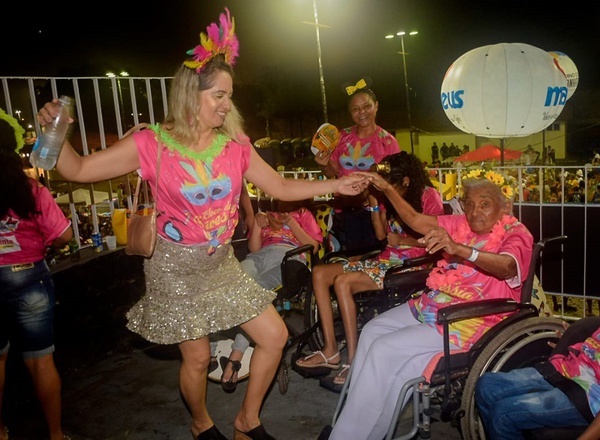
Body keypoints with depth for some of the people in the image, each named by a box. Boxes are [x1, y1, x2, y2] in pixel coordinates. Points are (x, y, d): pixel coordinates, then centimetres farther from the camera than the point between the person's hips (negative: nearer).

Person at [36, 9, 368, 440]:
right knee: (197, 357, 6)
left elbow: (280, 187, 3)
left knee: (275, 336, 5)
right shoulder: (153, 143, -13)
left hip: (222, 263, 5)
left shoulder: (234, 143, -3)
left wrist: (335, 185, -2)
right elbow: (79, 170, -8)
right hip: (176, 267, -4)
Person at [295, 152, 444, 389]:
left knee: (343, 281, -29)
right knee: (319, 273, -7)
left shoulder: (429, 196, -4)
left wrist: (402, 240, -11)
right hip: (386, 259, 9)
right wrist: (374, 205, 4)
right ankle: (330, 350, -10)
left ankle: (353, 359, -23)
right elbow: (381, 234, 13)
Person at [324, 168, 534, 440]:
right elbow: (416, 220, 10)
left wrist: (458, 248, -46)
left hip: (470, 321, -7)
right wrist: (388, 189, -1)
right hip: (431, 305, 8)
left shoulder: (516, 234, -7)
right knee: (372, 330, -10)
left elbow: (506, 266, -30)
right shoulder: (461, 224, 11)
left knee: (384, 349, -20)